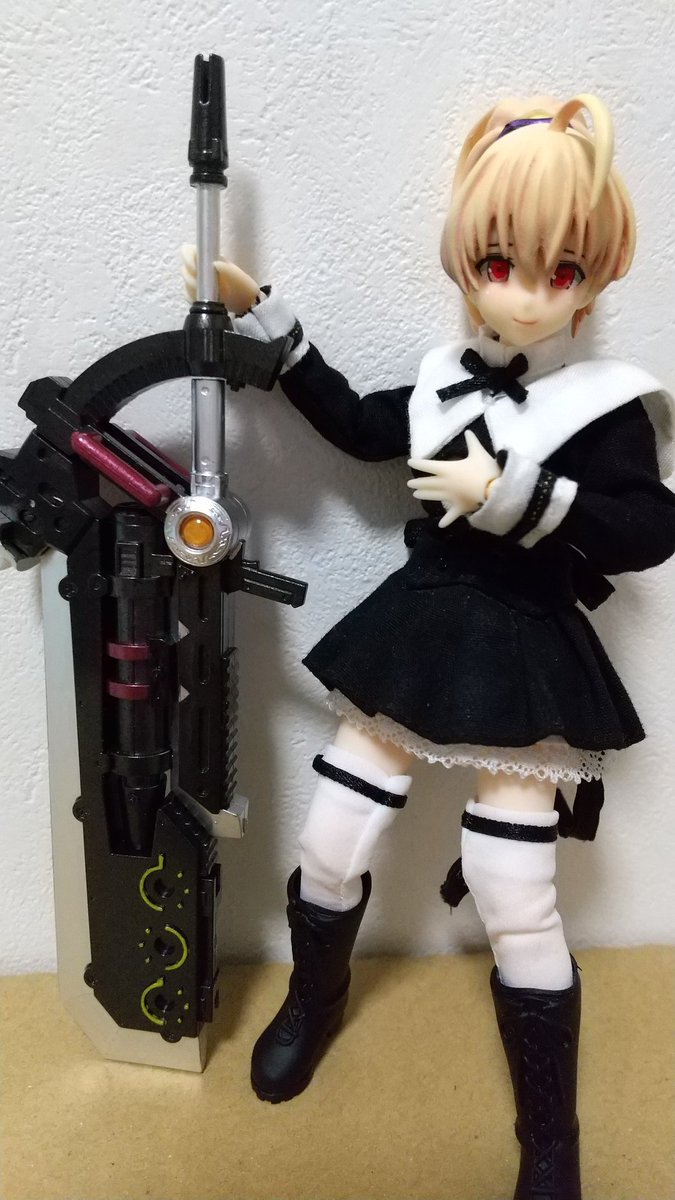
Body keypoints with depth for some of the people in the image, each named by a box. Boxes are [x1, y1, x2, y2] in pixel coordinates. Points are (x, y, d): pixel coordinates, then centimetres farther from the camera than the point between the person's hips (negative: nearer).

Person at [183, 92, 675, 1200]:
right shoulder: (444, 387, 5)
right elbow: (354, 423, 18)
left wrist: (514, 498, -26)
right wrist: (259, 314, 15)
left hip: (523, 661, -4)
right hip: (415, 641, 5)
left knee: (515, 901, -1)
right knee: (328, 849, 12)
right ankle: (314, 1001, 45)